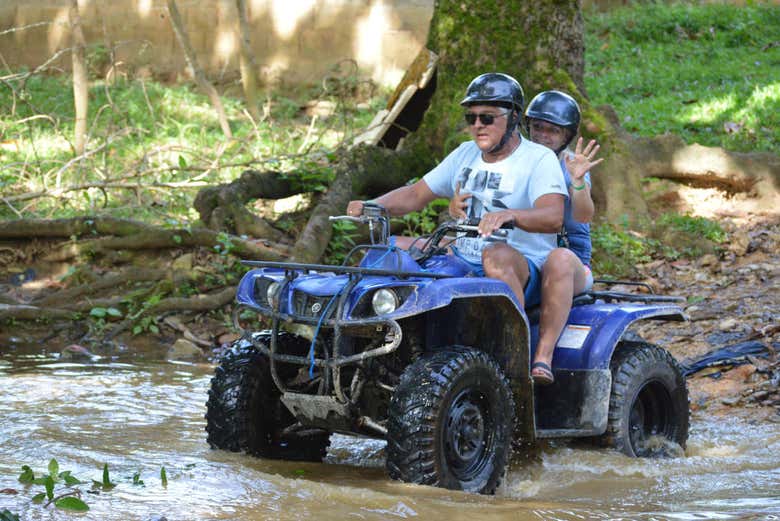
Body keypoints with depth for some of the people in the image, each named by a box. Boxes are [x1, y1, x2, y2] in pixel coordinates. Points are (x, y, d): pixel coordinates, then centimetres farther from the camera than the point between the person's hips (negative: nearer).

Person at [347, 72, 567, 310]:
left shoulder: (539, 159, -6)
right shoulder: (465, 154, 17)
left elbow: (554, 217, -23)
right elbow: (415, 194, 19)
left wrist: (510, 215, -44)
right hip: (462, 262, 7)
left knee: (497, 256, -41)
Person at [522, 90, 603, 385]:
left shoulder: (570, 166, 2)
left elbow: (583, 216, -14)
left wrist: (578, 181, -33)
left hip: (572, 257, -3)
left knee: (559, 260, -42)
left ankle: (544, 356, -45)